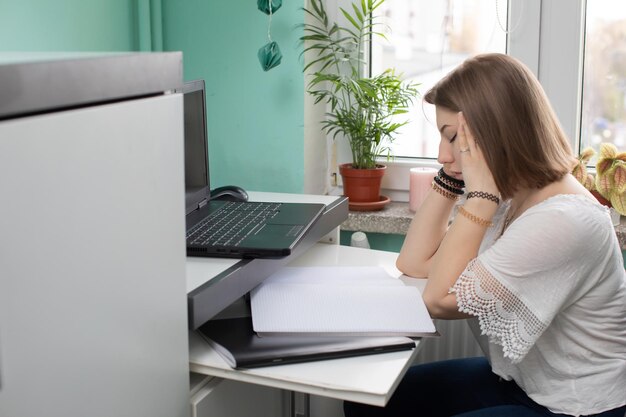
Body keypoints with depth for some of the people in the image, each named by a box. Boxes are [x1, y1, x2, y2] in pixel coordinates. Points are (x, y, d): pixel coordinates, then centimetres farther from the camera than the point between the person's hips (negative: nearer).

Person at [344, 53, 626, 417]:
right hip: (516, 382, 8)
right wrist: (452, 177, -3)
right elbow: (414, 264, 3)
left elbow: (442, 299, -23)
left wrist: (479, 192, -23)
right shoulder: (508, 196, 1)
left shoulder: (564, 221, -27)